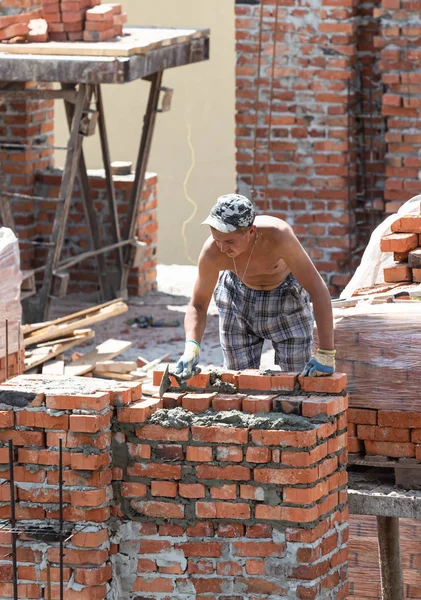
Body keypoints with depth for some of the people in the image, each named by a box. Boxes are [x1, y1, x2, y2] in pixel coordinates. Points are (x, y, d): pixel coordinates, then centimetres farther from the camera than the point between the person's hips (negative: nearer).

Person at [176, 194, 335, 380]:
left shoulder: (277, 236, -41)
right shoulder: (212, 253, -33)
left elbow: (318, 290, -37)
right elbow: (198, 304, -18)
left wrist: (325, 354, -40)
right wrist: (191, 347, -37)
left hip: (286, 294, -2)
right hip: (237, 294, 2)